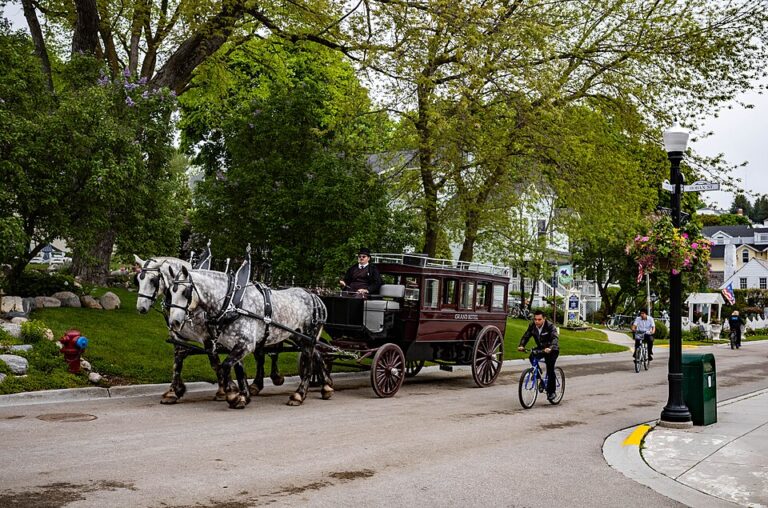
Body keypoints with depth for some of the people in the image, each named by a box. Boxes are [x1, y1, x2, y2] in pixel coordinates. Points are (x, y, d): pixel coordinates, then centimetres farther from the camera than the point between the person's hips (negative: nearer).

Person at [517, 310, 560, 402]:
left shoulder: (550, 326, -23)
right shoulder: (532, 326, -7)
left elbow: (555, 338, -36)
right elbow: (526, 336, -11)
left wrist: (550, 348, -55)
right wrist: (521, 345, -31)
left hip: (552, 350, -5)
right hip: (540, 348, 5)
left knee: (550, 368, -17)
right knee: (532, 357, -26)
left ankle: (551, 391, -6)